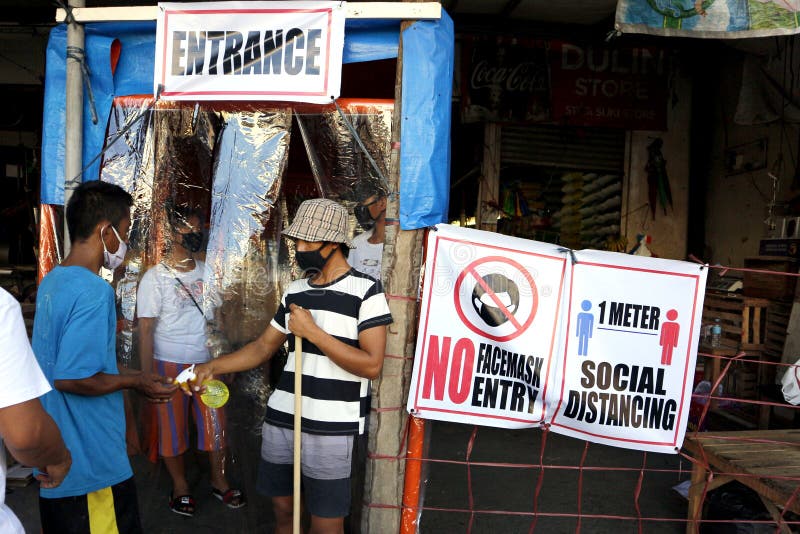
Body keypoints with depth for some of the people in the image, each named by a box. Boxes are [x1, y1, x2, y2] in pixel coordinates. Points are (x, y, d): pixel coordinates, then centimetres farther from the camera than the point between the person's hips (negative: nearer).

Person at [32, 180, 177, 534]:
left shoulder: (52, 282, 7)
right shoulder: (94, 292, -23)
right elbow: (70, 378, -27)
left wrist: (132, 376, 15)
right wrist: (134, 381, -14)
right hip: (91, 464, -9)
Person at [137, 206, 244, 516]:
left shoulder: (207, 272, 5)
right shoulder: (155, 278, -9)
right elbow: (146, 330, -9)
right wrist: (146, 375, -12)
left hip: (206, 362, 4)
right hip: (170, 364, -4)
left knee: (215, 423, 9)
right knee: (173, 427, 9)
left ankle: (219, 480, 27)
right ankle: (180, 486, 28)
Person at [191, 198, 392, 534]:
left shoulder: (366, 291, -8)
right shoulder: (295, 291, 12)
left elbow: (371, 365, -16)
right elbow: (263, 348, 18)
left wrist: (312, 331, -16)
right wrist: (212, 367, 6)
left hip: (330, 428, -6)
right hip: (280, 419, 6)